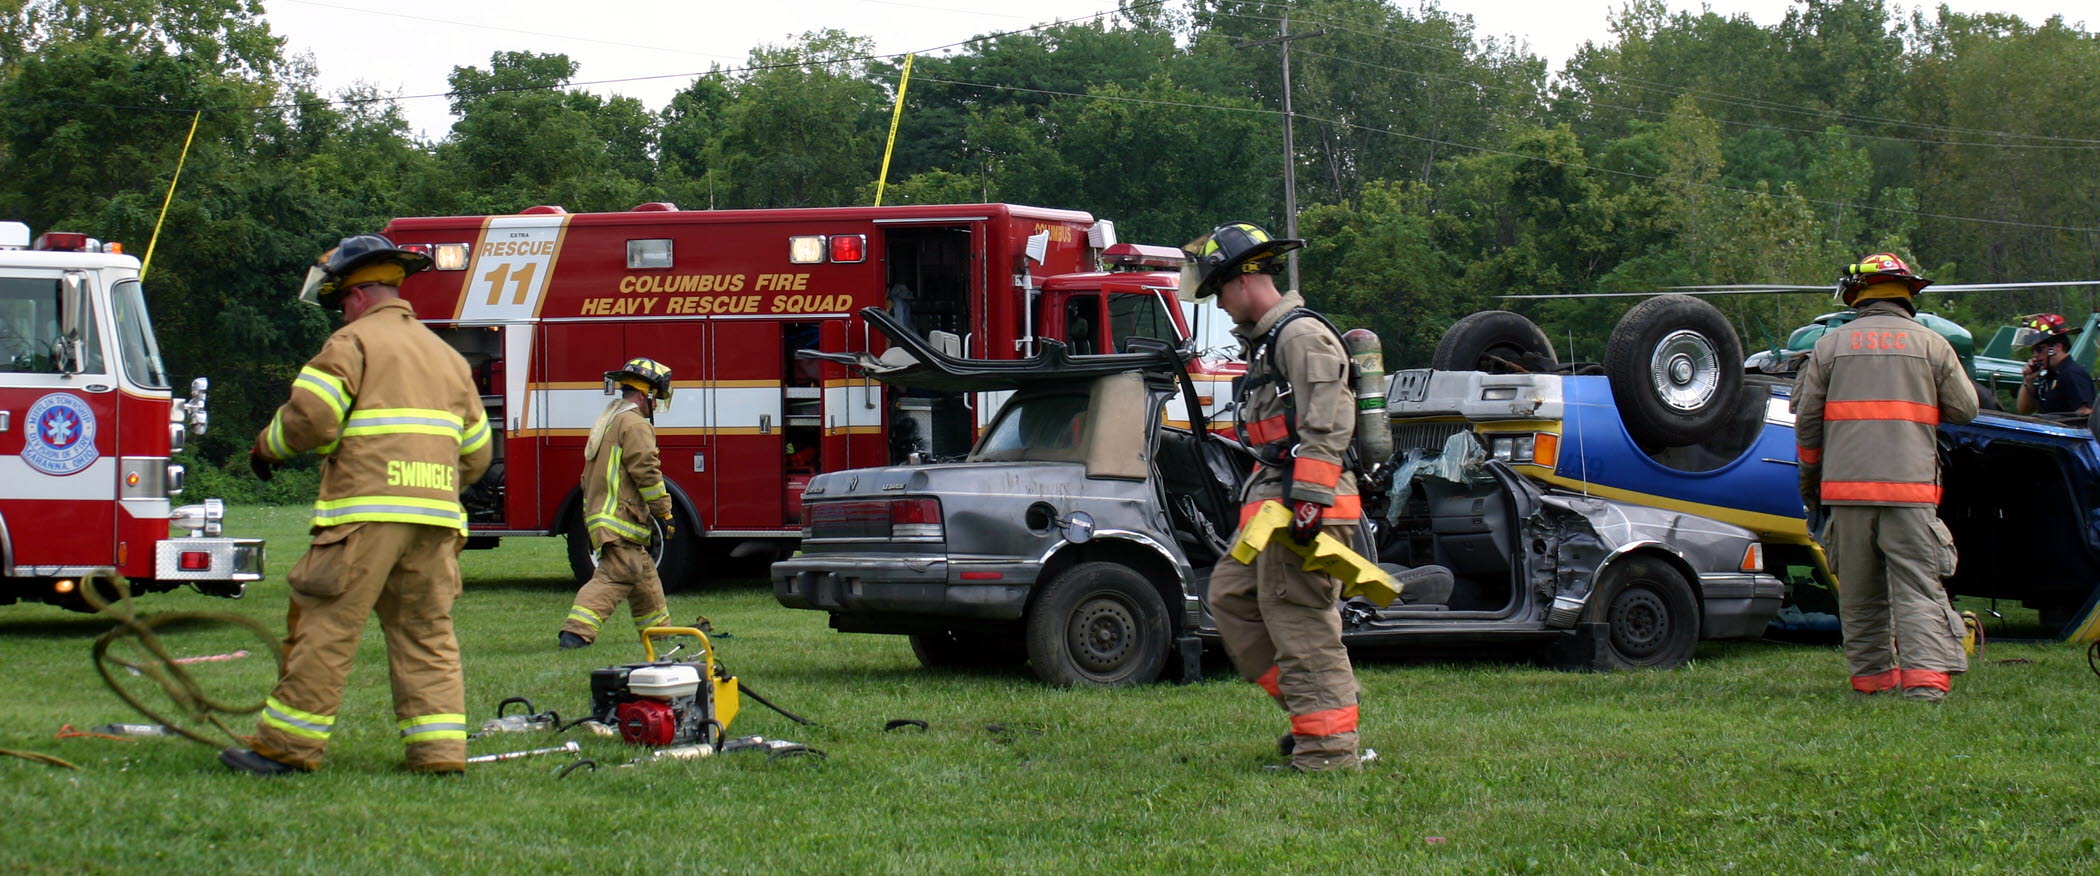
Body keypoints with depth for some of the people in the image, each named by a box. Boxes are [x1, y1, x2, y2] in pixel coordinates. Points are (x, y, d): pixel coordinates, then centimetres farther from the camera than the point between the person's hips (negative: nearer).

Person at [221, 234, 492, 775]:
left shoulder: (354, 342, 1)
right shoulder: (446, 355, 22)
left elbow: (309, 417, -10)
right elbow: (476, 452, 24)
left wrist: (268, 447, 9)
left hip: (367, 511, -6)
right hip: (436, 517, 6)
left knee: (328, 627, -4)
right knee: (428, 634, 8)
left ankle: (288, 744, -3)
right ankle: (440, 747, 1)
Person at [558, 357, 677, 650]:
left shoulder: (608, 419, 21)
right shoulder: (634, 424, -11)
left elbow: (590, 475, 25)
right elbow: (645, 472, -17)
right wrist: (665, 513, -11)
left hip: (598, 512, 11)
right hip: (620, 519, -11)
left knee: (644, 574, 20)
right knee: (616, 575, -17)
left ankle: (658, 627, 30)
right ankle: (575, 631, -26)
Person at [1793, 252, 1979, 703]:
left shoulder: (1830, 345, 7)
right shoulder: (1931, 344, 4)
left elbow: (1806, 419, 8)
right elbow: (1965, 408, 11)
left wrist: (1809, 478, 20)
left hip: (1846, 484, 2)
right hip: (1910, 483, -1)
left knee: (1860, 589, 12)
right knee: (1917, 585, -5)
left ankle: (1872, 673, 16)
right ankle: (1925, 676, -17)